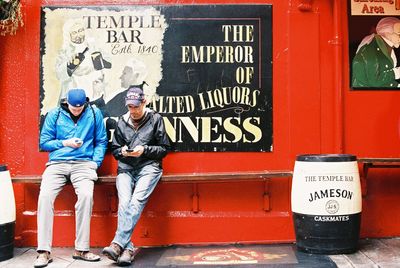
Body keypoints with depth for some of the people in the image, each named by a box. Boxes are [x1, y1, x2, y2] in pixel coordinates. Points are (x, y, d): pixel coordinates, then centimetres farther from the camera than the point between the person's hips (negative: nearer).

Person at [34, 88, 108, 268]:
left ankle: (81, 249, -19)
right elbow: (44, 142, 11)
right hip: (57, 163, 1)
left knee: (86, 195, -30)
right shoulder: (54, 114, 10)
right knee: (45, 195, -25)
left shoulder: (94, 113, 9)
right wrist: (65, 143, -3)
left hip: (83, 163, -1)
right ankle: (44, 251, -17)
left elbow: (101, 142, 10)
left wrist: (95, 162, -3)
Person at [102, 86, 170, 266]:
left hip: (148, 166, -2)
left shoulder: (155, 119, 7)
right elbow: (114, 150, 20)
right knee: (124, 202, -23)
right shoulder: (122, 122, 16)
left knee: (137, 201, -27)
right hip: (126, 167, 3)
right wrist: (122, 152, -3)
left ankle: (118, 244, -31)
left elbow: (164, 148, 6)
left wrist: (144, 150, -9)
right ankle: (127, 249, -26)